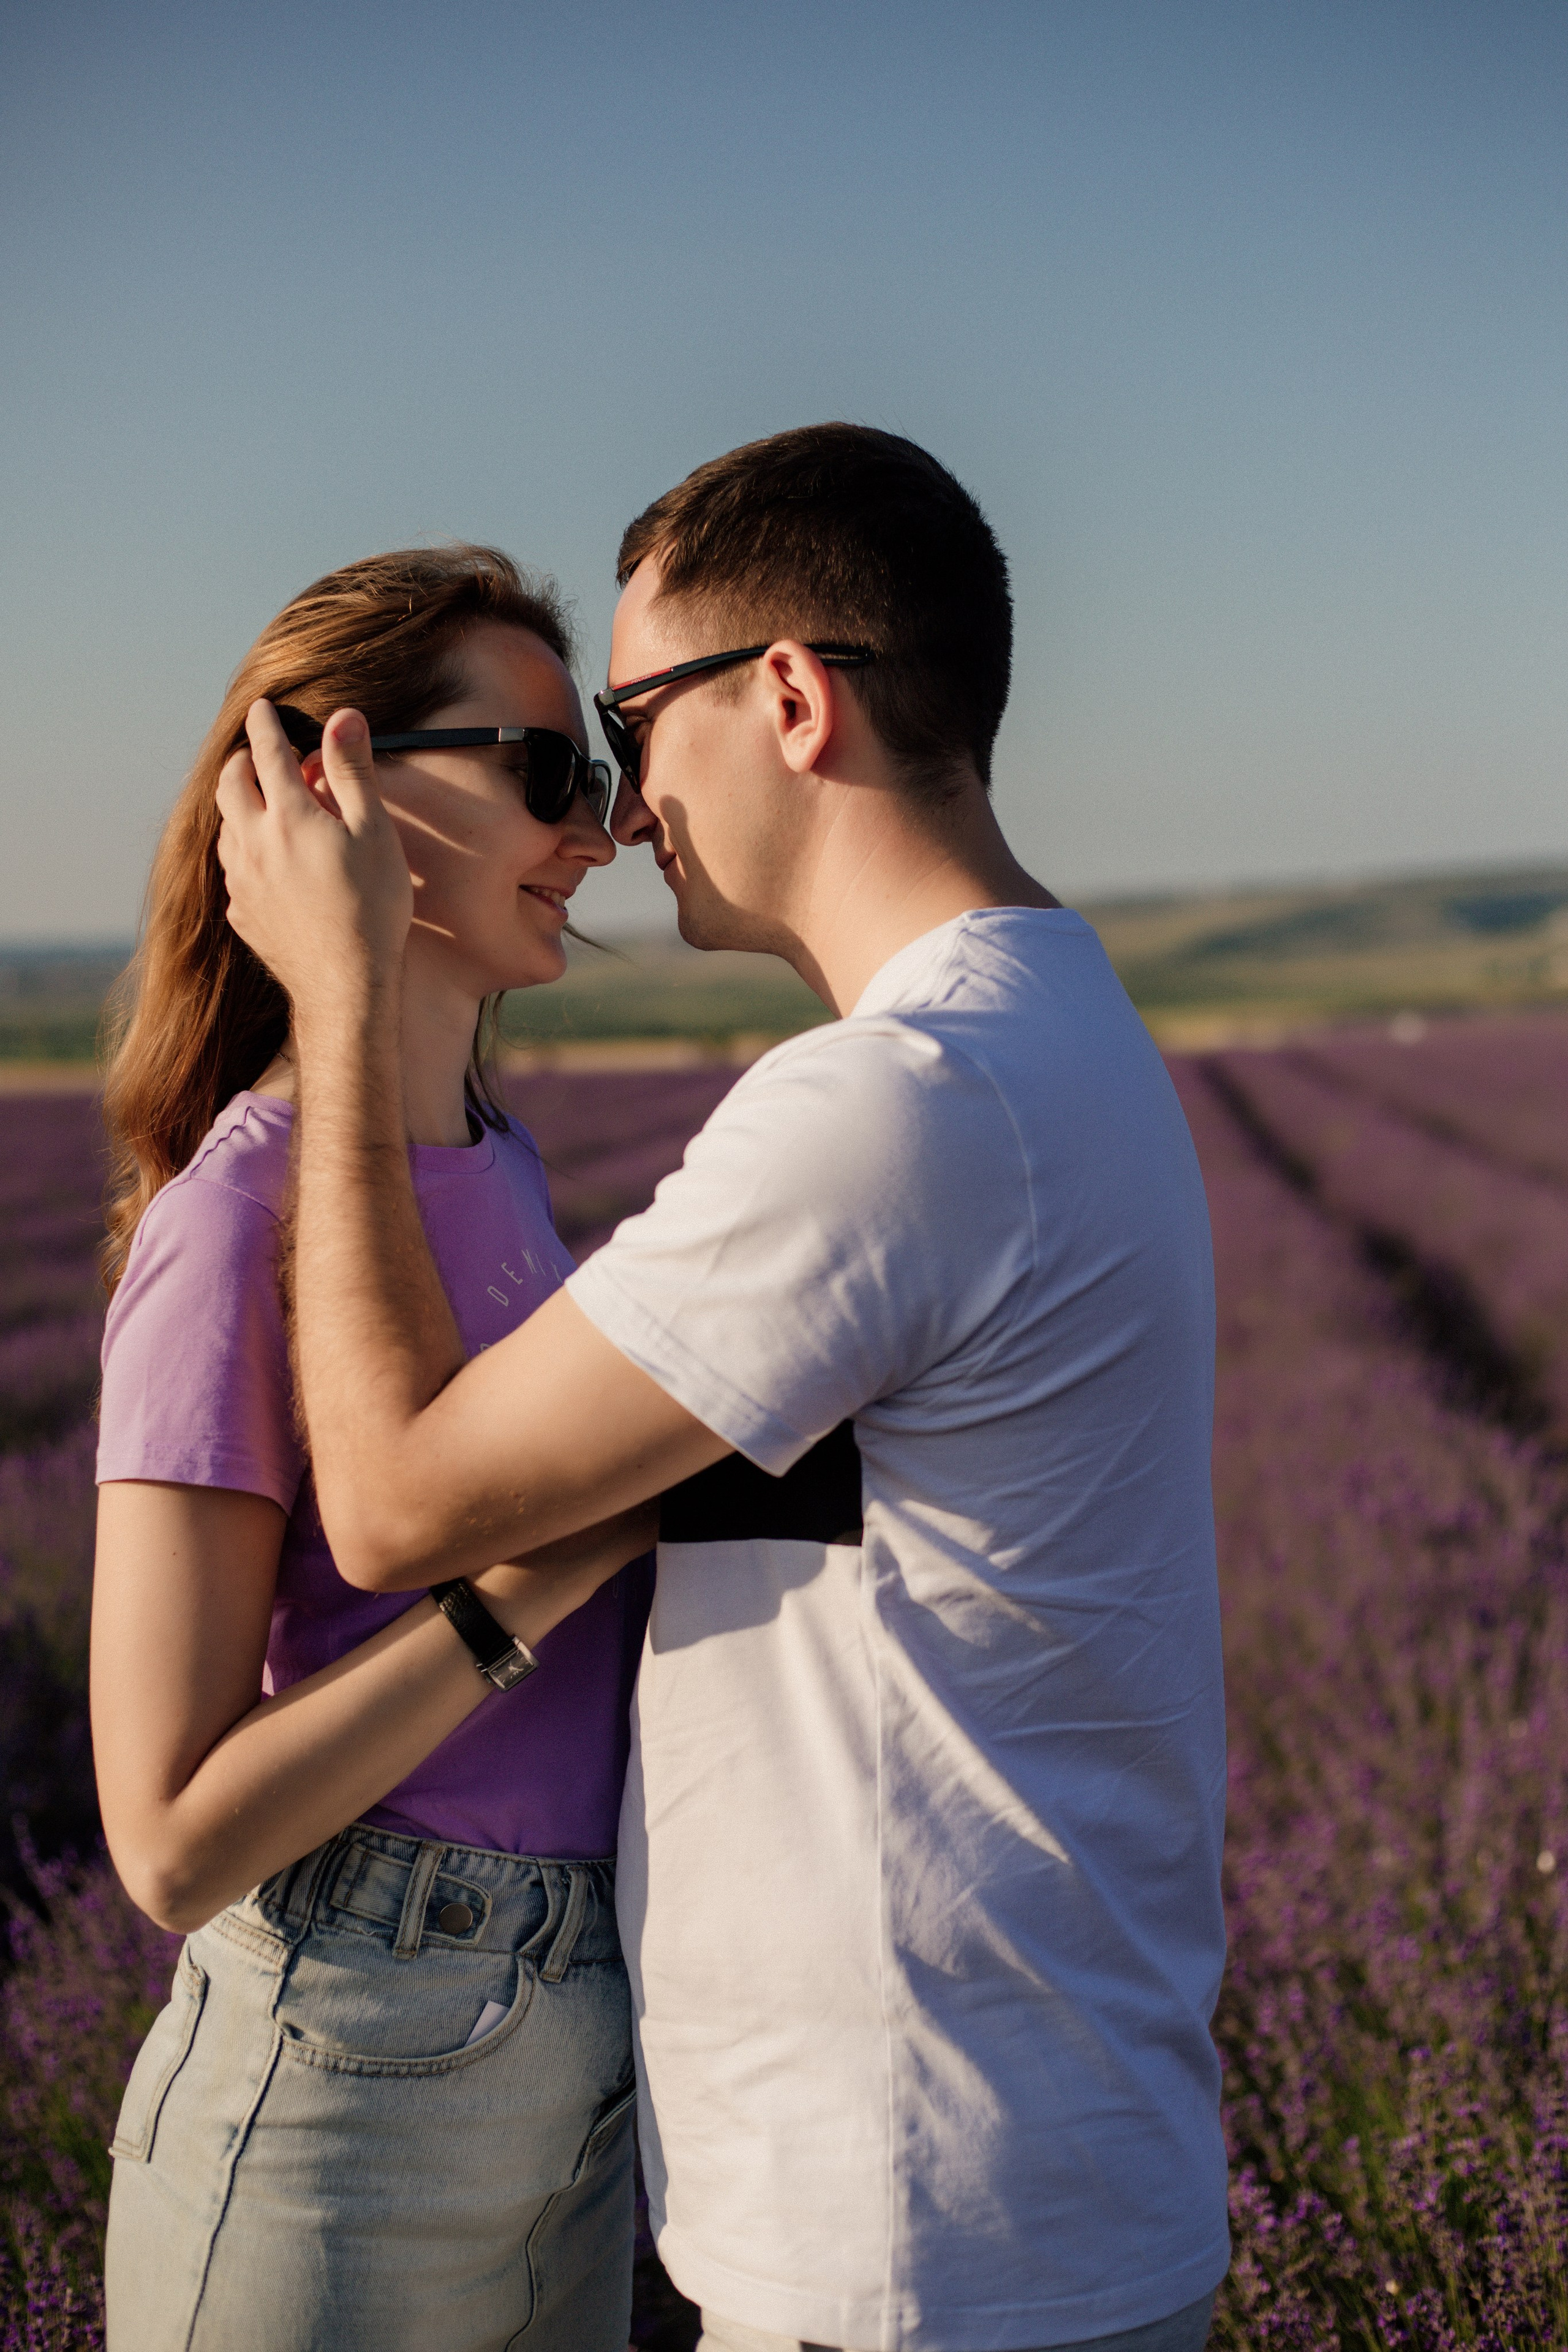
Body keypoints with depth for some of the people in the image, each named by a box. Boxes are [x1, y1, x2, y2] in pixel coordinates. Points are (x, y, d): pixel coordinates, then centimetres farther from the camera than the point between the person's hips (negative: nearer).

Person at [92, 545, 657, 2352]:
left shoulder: (495, 1168, 6)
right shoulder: (236, 1222, -18)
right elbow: (174, 1839, -20)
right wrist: (549, 1560, -23)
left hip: (578, 2050, 8)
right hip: (350, 2086, -7)